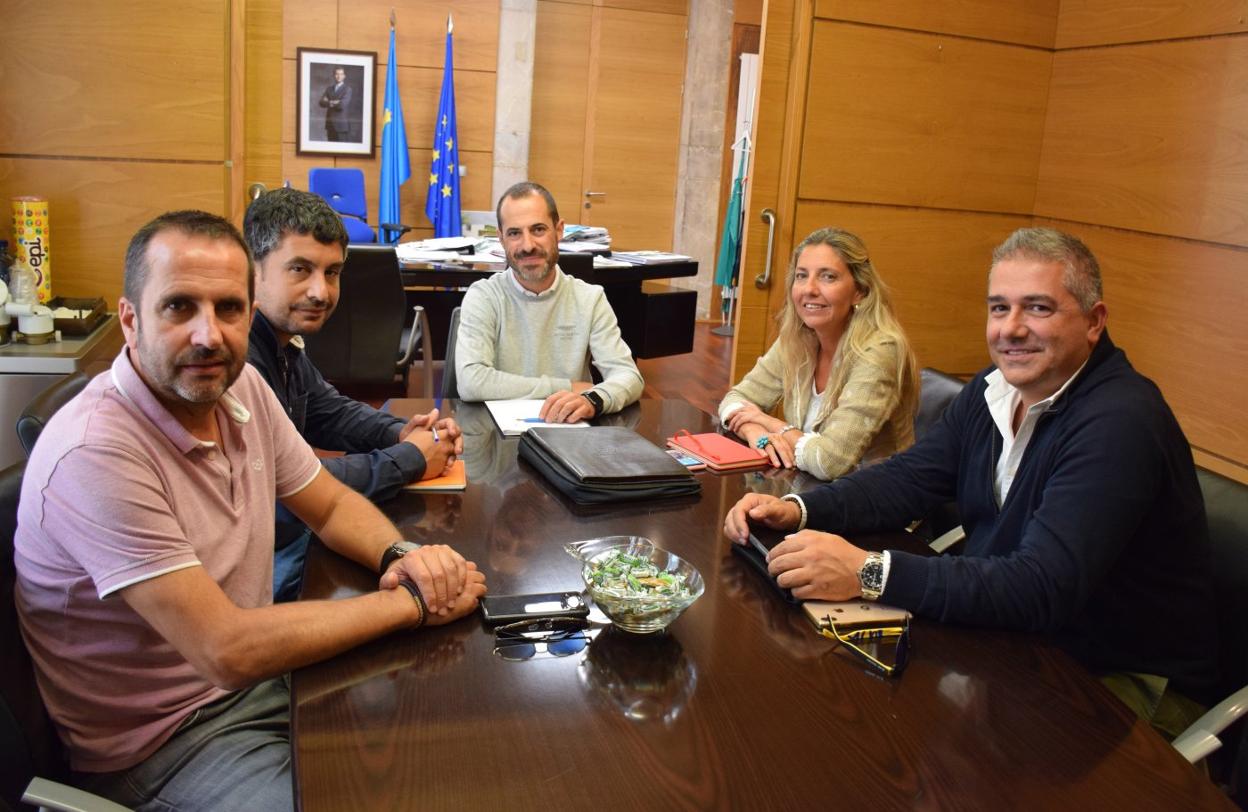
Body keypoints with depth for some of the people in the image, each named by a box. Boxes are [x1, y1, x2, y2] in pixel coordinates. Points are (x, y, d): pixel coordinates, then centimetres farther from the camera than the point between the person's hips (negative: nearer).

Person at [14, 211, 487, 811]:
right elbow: (227, 652, -29)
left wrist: (400, 555, -14)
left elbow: (331, 506, 9)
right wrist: (414, 602, -21)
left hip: (259, 669, 7)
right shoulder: (95, 453, -28)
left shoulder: (241, 386, -4)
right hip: (163, 740, -7)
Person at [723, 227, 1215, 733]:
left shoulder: (1119, 423, -25)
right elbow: (908, 478, 4)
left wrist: (869, 572, -39)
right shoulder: (995, 392, 3)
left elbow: (1042, 589, -33)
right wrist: (799, 510, -14)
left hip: (1115, 679, -7)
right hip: (1016, 639, 7)